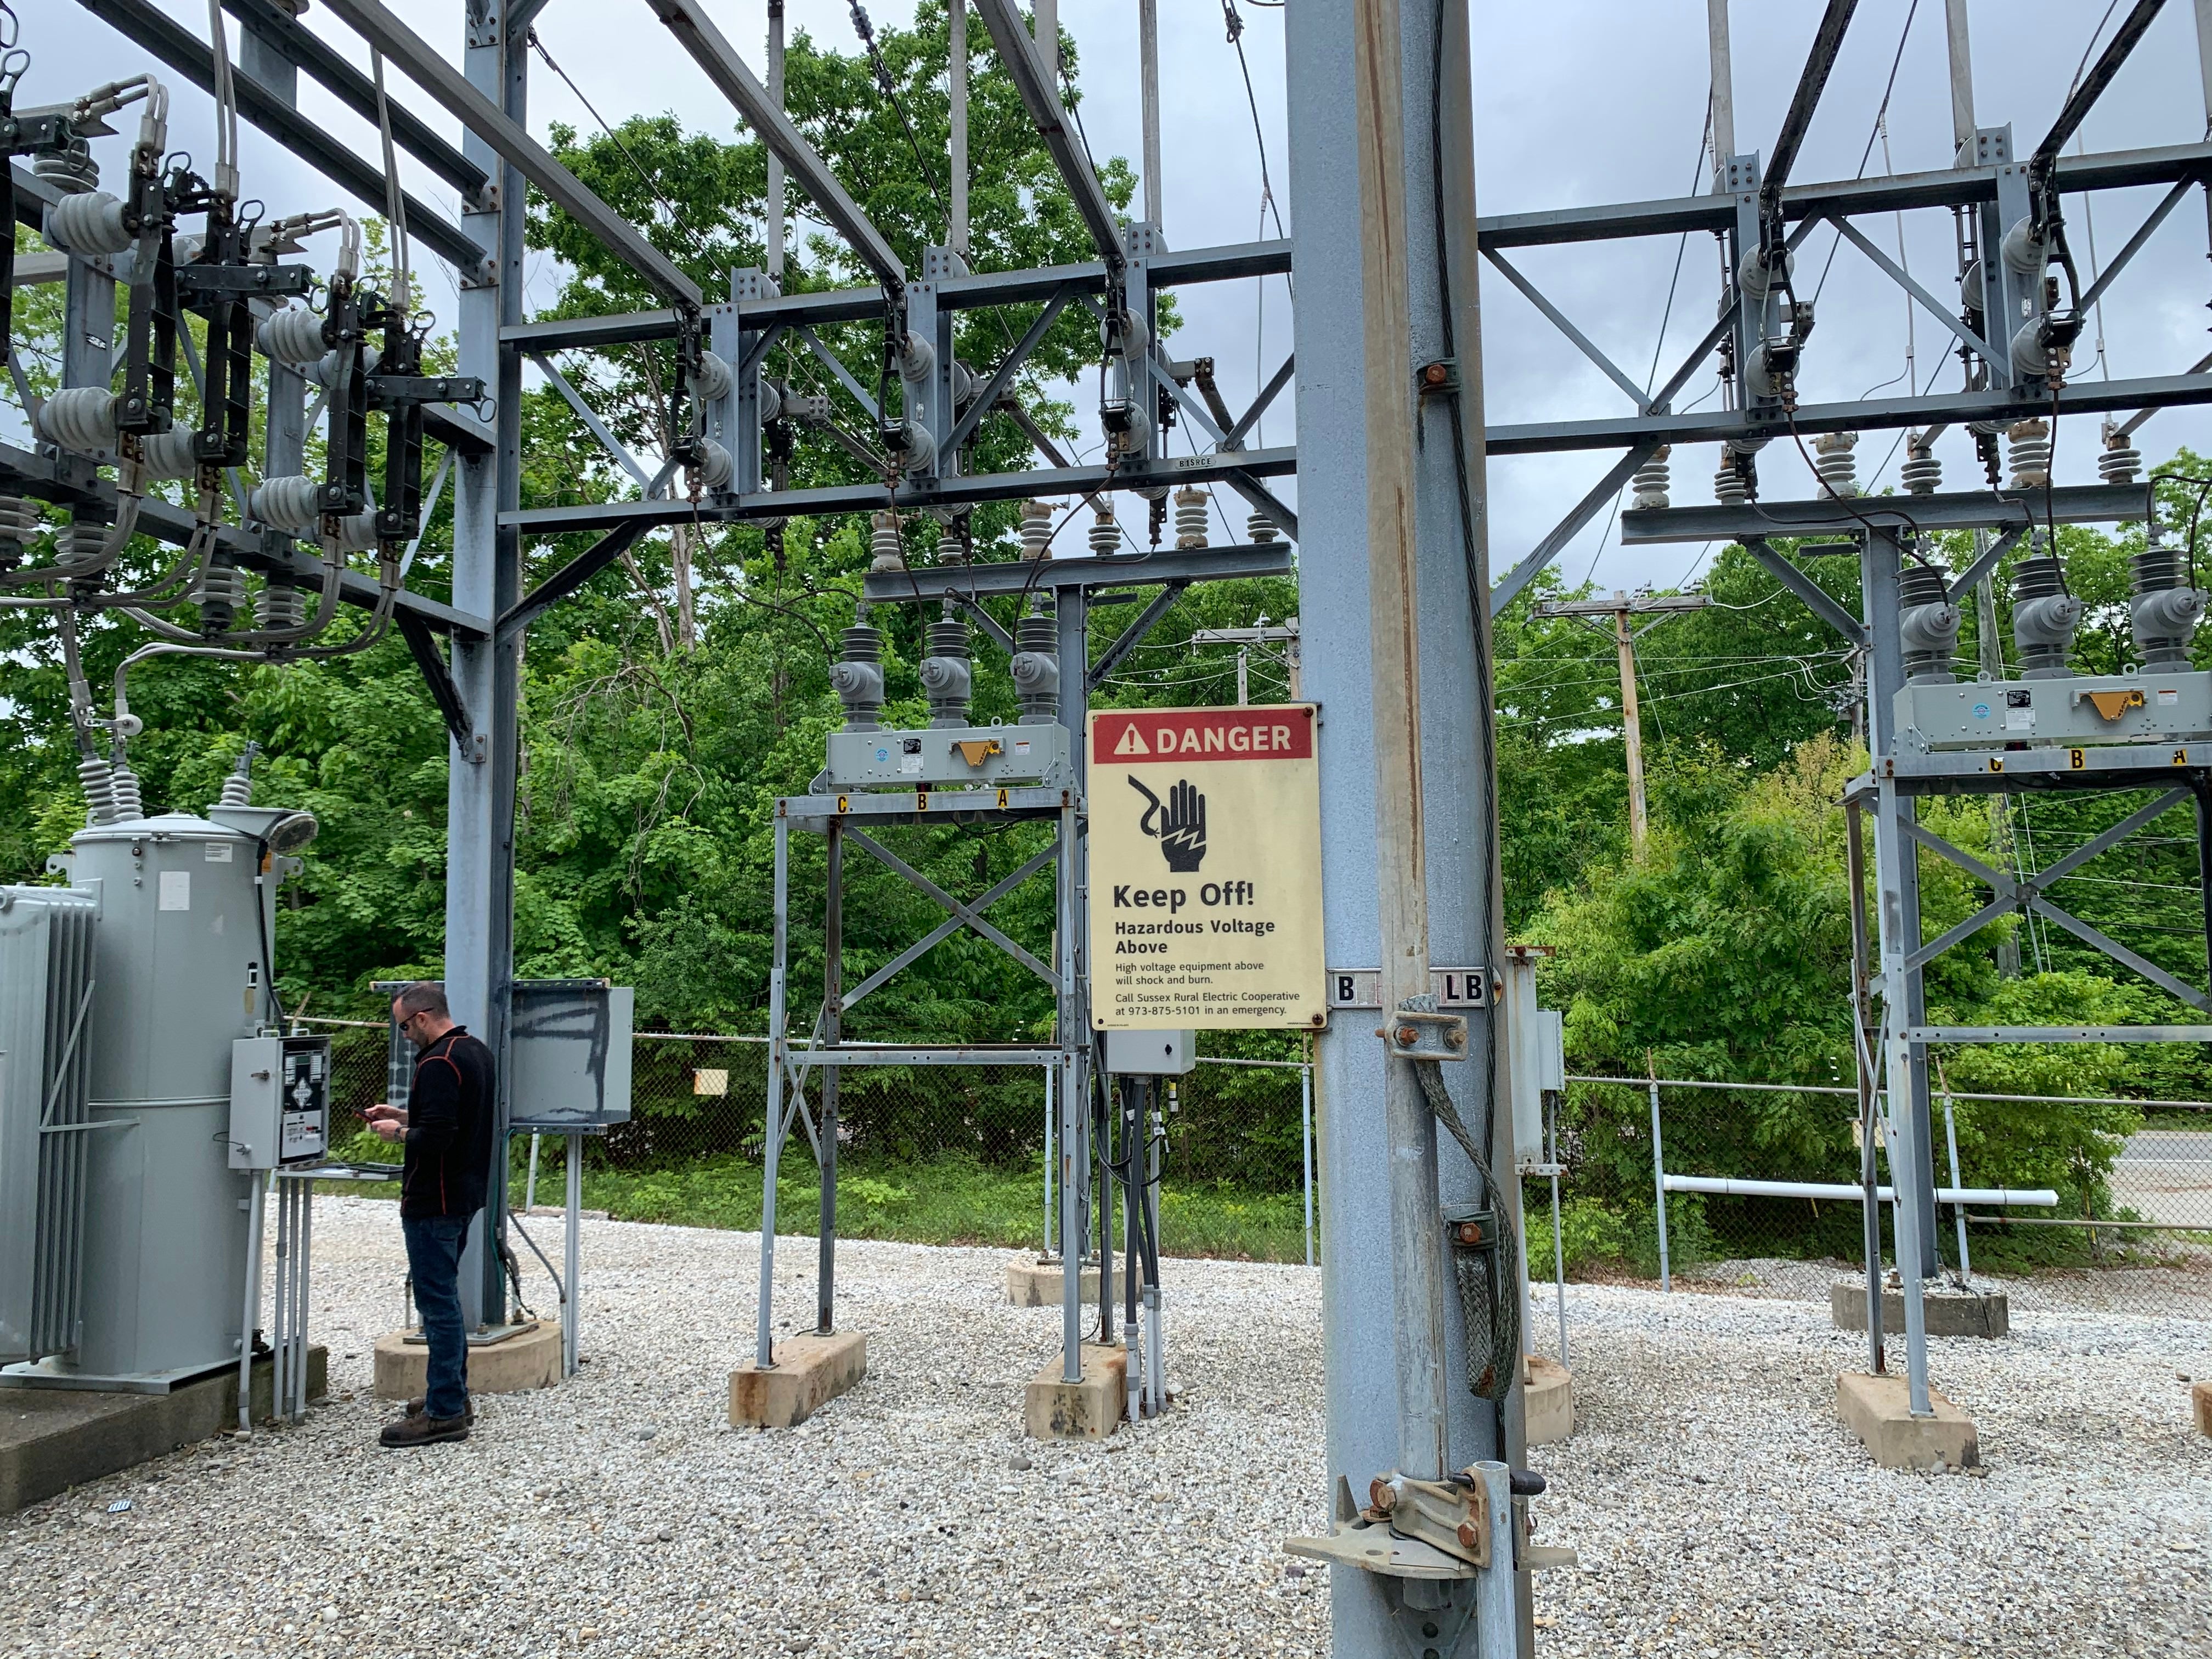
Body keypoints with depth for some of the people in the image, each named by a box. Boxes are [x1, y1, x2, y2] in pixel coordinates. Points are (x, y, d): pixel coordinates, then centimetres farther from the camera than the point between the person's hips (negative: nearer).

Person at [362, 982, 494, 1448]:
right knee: (445, 1298, 20)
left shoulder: (438, 1064, -21)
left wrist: (398, 1131, -8)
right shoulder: (477, 1052, 11)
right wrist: (403, 1115, 15)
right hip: (465, 1194, 11)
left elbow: (435, 1137, -26)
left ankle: (444, 1413, 1)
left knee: (438, 1302, -4)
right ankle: (453, 1395, 29)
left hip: (433, 1201, -10)